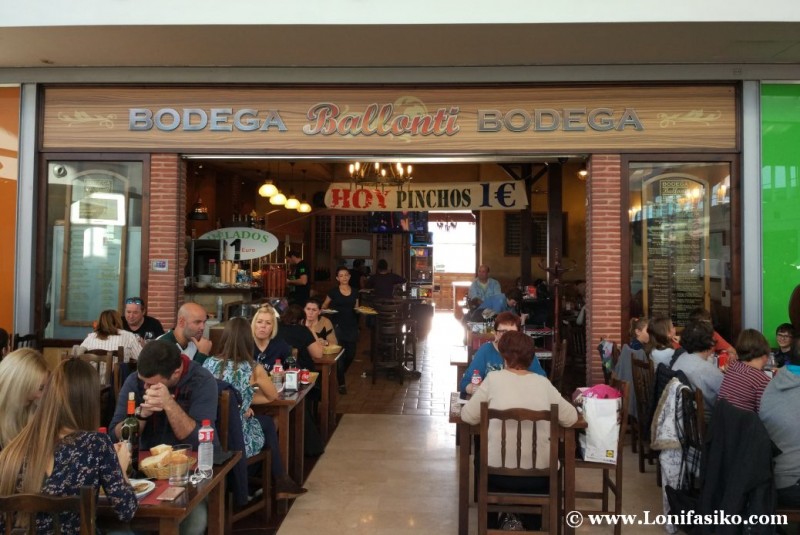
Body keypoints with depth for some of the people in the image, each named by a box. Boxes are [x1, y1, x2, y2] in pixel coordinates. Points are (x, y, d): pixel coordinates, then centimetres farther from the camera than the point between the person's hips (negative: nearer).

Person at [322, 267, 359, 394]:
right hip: (338, 325, -3)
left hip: (352, 326, 3)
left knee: (351, 354, 5)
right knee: (339, 354, -4)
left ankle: (342, 373, 36)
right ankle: (341, 383, 11)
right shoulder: (333, 291, -1)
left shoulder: (354, 292, 9)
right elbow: (324, 306, 6)